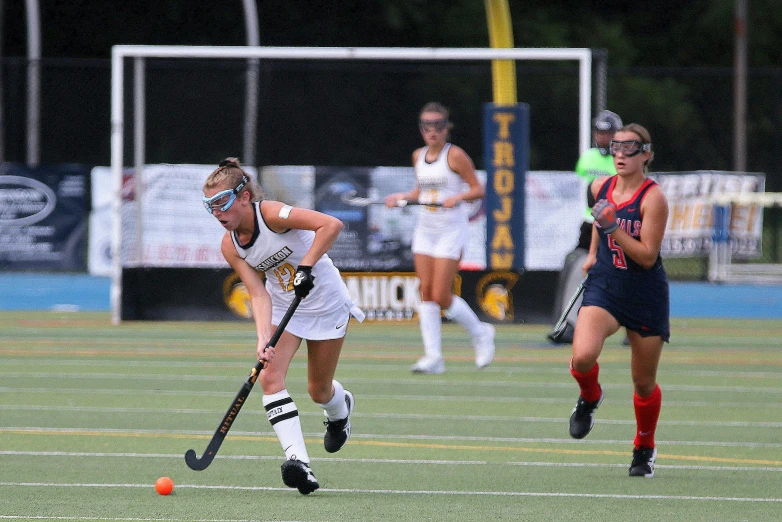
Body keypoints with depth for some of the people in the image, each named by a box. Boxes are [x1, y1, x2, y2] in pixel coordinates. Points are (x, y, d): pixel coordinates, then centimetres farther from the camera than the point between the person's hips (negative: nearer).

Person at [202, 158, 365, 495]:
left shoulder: (271, 214, -27)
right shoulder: (230, 246, -10)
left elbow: (331, 225, -36)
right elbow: (258, 294, -17)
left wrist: (306, 266, -38)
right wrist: (263, 338, -32)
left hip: (325, 303, -5)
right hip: (283, 307, 5)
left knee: (319, 391, 7)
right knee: (269, 376, -20)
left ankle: (341, 408, 47)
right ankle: (298, 461, -26)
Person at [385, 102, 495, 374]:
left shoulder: (455, 155, -9)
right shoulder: (418, 156, 10)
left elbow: (478, 189, -7)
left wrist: (458, 197, -25)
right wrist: (401, 197, 6)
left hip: (451, 229, -6)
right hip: (425, 228, 6)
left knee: (441, 296, -9)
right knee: (426, 293, -2)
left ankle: (480, 333, 16)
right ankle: (433, 356, -2)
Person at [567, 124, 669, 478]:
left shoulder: (653, 198, -15)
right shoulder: (601, 188, 1)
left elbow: (647, 257, -19)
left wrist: (613, 228, -26)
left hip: (646, 296, -3)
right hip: (604, 288, 3)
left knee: (644, 382, 8)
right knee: (582, 358, -25)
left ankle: (644, 449, 32)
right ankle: (590, 398, 10)